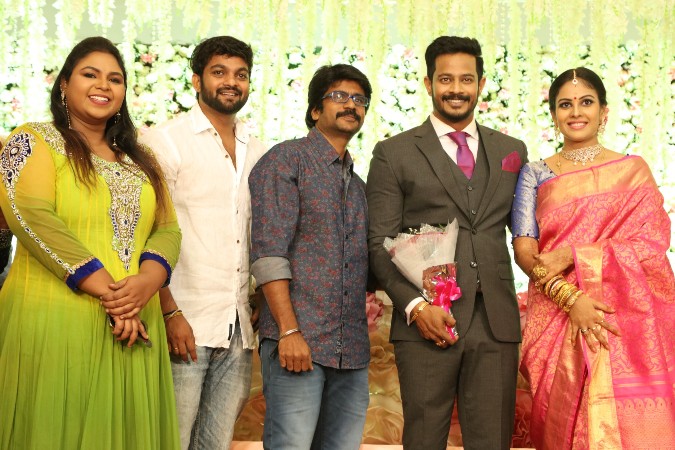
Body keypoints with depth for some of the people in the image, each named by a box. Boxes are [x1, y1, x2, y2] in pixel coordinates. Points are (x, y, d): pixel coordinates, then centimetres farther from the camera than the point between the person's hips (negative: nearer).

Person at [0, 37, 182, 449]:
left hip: (133, 329, 5)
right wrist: (108, 291, -19)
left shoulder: (140, 160, 17)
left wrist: (147, 280, -14)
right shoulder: (34, 143, 1)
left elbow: (167, 229, 9)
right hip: (55, 326, -5)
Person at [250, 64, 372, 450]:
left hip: (352, 349, 6)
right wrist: (290, 330, -16)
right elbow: (269, 251, -10)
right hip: (298, 342, -6)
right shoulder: (286, 160, 1)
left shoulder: (358, 186, 22)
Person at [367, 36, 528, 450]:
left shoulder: (512, 150, 15)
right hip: (426, 321, -2)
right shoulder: (394, 154, 5)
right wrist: (415, 305, -12)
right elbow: (380, 243, 0)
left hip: (497, 322, 3)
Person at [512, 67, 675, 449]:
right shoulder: (536, 174, 8)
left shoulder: (633, 170, 6)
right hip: (557, 318, 1)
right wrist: (570, 298, -15)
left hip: (626, 322, -1)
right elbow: (524, 249, -1)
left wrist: (573, 255, -12)